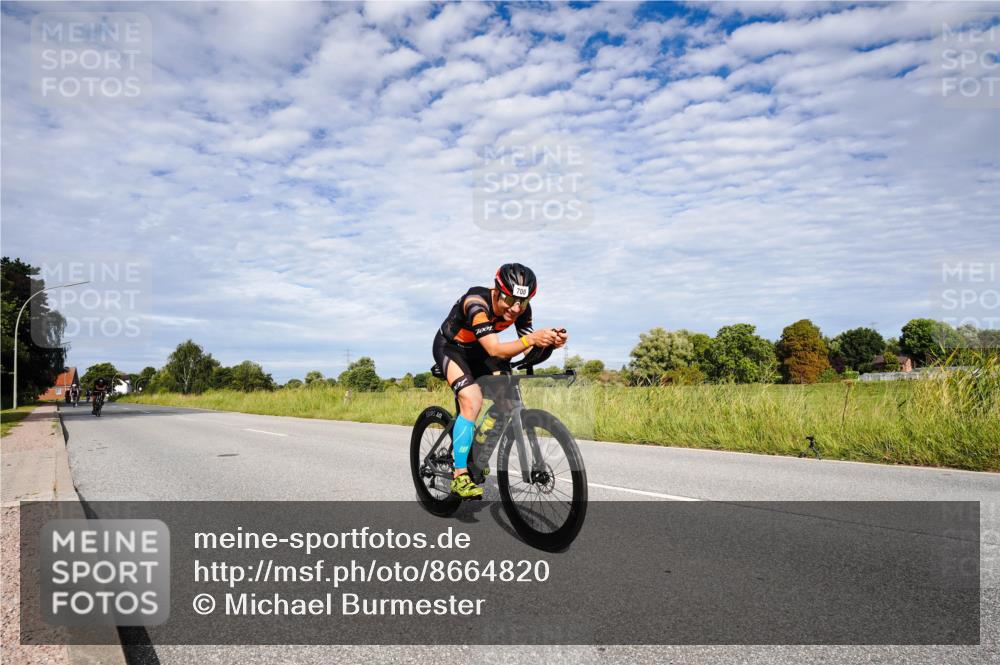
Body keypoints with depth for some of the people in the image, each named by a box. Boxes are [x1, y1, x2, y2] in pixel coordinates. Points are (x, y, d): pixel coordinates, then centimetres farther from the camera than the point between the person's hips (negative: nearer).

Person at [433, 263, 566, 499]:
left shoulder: (521, 308, -19)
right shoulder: (477, 302, -37)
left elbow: (528, 349, -20)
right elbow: (495, 350, -46)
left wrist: (550, 343, -41)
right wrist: (531, 338, -61)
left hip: (476, 351, 7)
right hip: (449, 347, -6)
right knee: (472, 401, -26)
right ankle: (459, 475, -20)